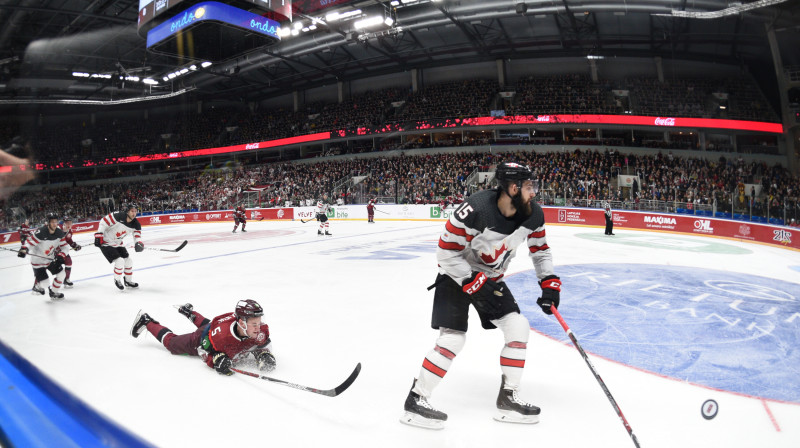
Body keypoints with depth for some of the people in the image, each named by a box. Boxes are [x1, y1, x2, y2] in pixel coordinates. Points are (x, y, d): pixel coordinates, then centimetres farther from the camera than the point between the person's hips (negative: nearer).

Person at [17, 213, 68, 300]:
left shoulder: (59, 233, -8)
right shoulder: (40, 232, -27)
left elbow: (64, 246, -1)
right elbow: (29, 241, -23)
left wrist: (60, 256, -15)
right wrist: (24, 249, -41)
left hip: (51, 259, 6)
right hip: (38, 261, -6)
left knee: (61, 274, 1)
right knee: (45, 283, -7)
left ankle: (54, 293, 21)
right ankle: (37, 286, 31)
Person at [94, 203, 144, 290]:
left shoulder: (135, 224, -10)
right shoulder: (117, 216, -29)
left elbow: (137, 235, -7)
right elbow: (103, 222, -21)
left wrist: (139, 243, -29)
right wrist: (98, 235, -21)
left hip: (118, 244, 7)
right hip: (106, 243, -7)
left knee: (128, 261, 7)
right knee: (120, 261, -17)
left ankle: (128, 281, 29)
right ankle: (117, 280, 8)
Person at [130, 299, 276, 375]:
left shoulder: (261, 331, -37)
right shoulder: (221, 334, -48)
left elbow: (264, 344, -15)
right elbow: (203, 349, -29)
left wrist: (264, 354, -35)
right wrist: (216, 360, -45)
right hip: (203, 338, -5)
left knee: (206, 324, 40)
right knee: (172, 342, 21)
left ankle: (189, 312, 65)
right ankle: (147, 322, 40)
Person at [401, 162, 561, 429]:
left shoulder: (532, 214, -12)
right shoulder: (475, 210, -32)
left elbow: (540, 249, 6)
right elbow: (446, 253, -26)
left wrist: (549, 283, -4)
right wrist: (475, 284, -26)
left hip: (490, 279, 7)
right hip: (457, 276, -7)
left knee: (518, 327, -2)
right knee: (453, 339, -15)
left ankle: (508, 399, 12)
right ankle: (415, 400, 1)